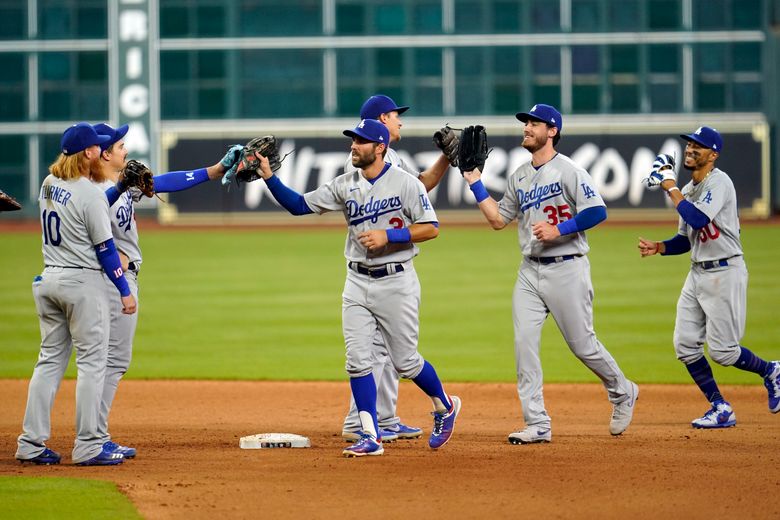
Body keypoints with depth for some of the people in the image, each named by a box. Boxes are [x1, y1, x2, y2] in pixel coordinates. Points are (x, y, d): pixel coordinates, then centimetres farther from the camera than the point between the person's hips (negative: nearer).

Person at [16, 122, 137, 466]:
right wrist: (125, 291, -7)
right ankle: (87, 447, -3)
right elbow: (105, 250, -13)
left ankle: (30, 444, 8)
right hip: (84, 283, -7)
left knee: (50, 360, 11)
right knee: (91, 363, -1)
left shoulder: (48, 185, 7)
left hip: (48, 280, 7)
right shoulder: (90, 194, -15)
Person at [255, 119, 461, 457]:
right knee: (357, 361, -3)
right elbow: (299, 205, 3)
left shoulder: (405, 184, -9)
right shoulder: (345, 185, 4)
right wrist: (269, 178, -10)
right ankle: (371, 436, 1)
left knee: (405, 361, 3)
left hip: (396, 281, -5)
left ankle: (445, 407, 29)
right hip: (357, 282, 5)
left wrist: (388, 236, -21)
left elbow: (431, 228, -11)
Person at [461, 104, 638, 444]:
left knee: (582, 345, 1)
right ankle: (537, 425, -3)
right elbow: (498, 219, 17)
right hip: (530, 272, 7)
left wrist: (558, 230, -23)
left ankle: (622, 393, 27)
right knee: (524, 344, -5)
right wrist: (475, 182, 11)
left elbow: (597, 212, -17)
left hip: (566, 269, -7)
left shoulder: (568, 171, -9)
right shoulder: (519, 177, 13)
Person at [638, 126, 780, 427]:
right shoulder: (687, 192, 13)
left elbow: (699, 219, -29)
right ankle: (720, 410, 9)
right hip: (698, 274, 9)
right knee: (685, 345, 1)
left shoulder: (718, 182, -14)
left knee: (721, 351, -8)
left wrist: (670, 188, -20)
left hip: (725, 273, -9)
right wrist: (658, 248, 0)